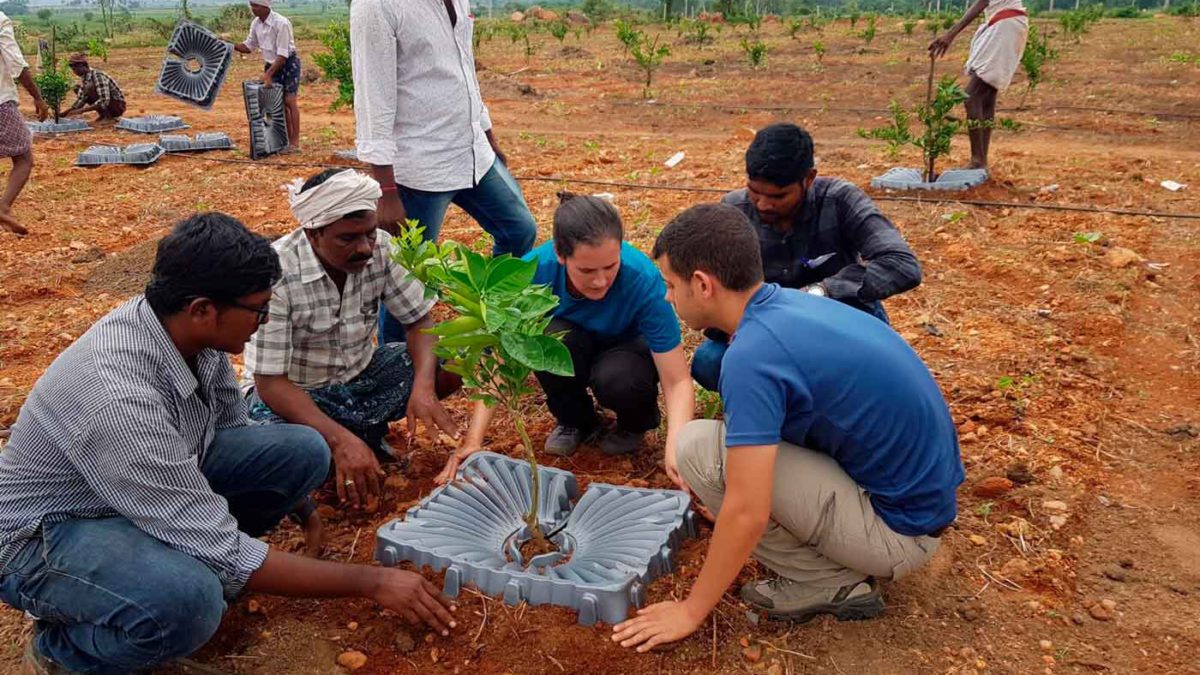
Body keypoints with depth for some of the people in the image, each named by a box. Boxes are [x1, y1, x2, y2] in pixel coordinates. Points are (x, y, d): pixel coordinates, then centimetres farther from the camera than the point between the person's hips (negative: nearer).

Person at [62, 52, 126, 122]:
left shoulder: (98, 76, -24)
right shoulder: (85, 78, 4)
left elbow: (104, 101, -34)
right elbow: (80, 100, 7)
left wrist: (82, 110, -35)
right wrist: (64, 113, -4)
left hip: (118, 106, -9)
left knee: (90, 88, -28)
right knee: (77, 88, 9)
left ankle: (106, 115, -12)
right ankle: (103, 114, 6)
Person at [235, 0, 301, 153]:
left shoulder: (281, 23, -23)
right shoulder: (256, 24, -2)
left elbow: (282, 55, -25)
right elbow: (248, 47, 8)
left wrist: (268, 74, -29)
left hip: (288, 63, -6)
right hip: (271, 64, 6)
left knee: (289, 101, -10)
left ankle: (295, 143, -8)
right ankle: (287, 139, 11)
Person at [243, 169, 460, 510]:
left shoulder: (381, 248, -15)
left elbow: (420, 319, -9)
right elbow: (270, 380, -27)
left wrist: (423, 386, -30)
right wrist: (340, 439, -40)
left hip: (360, 376, 5)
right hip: (292, 391, -4)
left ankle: (369, 430, 5)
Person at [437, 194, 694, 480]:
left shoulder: (644, 280, -34)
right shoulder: (534, 269, -30)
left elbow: (678, 382, -32)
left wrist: (676, 448, -50)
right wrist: (473, 441, -38)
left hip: (629, 347, -1)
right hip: (575, 345, 2)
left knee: (615, 378, -36)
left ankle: (635, 424, 2)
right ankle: (575, 421, -2)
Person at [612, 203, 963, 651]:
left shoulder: (753, 352, -24)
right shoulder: (790, 304, 4)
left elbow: (747, 513, -24)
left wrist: (691, 611, -9)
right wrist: (712, 490, 32)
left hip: (898, 527, -9)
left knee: (698, 446, -15)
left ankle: (829, 581, -2)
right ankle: (840, 563, 13)